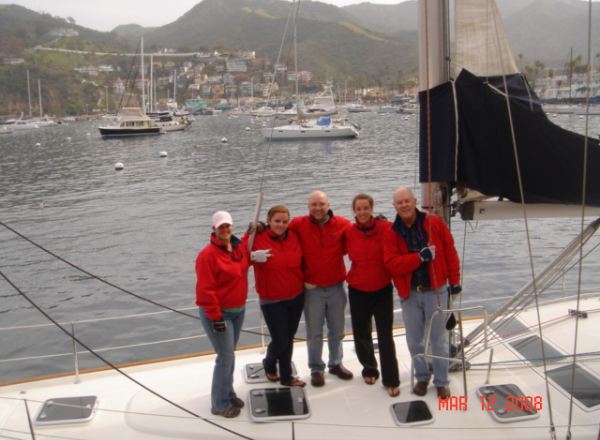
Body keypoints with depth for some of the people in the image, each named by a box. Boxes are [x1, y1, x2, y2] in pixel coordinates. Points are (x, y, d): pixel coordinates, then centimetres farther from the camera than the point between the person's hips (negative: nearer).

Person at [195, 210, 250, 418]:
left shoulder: (239, 247, 2)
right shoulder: (208, 255, -21)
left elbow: (247, 259, 26)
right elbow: (205, 290, -22)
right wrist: (216, 317, -22)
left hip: (238, 310, 8)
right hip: (219, 314, -7)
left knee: (229, 354, 19)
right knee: (226, 358, -4)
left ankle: (228, 393, 34)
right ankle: (220, 404, 10)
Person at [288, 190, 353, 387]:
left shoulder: (343, 224, -6)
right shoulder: (298, 224, -9)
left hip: (336, 287, 2)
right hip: (312, 289, -2)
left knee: (337, 330, 17)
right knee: (314, 332, 9)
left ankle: (336, 363, 37)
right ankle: (316, 368, 26)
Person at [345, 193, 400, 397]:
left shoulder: (386, 228, -12)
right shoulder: (348, 232, -6)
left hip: (383, 290, -2)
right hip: (358, 292, 2)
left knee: (386, 337, -1)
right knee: (361, 334, 14)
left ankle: (391, 380, 12)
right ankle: (369, 369, 37)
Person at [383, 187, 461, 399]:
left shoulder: (434, 223, -5)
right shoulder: (391, 233, -3)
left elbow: (450, 252, -1)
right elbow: (391, 263, -13)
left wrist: (454, 280, 0)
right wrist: (419, 257, -23)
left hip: (435, 290, -1)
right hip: (409, 293, 2)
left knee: (439, 339, 6)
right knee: (414, 340, 11)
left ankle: (441, 381, 20)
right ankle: (422, 377, 30)